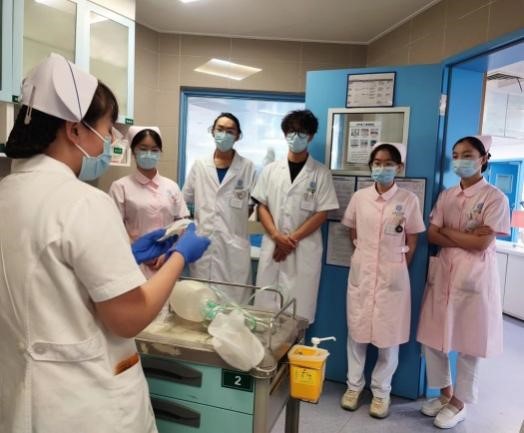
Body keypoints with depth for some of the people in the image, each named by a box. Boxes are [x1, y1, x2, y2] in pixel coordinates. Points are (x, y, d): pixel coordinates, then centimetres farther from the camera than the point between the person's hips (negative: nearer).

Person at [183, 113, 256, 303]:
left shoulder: (247, 167, 0)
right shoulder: (200, 165, 6)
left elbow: (252, 204, 4)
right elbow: (186, 201, 13)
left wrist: (234, 221, -6)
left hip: (234, 245, -2)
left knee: (234, 302, 1)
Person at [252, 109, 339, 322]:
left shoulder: (321, 173, 0)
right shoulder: (270, 170, 7)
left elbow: (322, 213, -4)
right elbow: (262, 207, 5)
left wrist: (292, 239, -11)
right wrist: (277, 236, -10)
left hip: (304, 250, -2)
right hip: (272, 247, 2)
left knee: (299, 310, 2)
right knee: (266, 306, 7)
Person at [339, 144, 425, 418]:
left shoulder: (409, 200, -4)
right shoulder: (359, 197, 1)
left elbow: (411, 242, 2)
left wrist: (398, 268, 3)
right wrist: (364, 257, 7)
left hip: (392, 274, -1)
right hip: (361, 272, 2)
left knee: (389, 334, 6)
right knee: (356, 329, 9)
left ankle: (381, 391, 22)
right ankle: (354, 385, 26)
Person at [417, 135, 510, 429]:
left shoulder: (494, 197, -6)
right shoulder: (446, 196, 8)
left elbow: (482, 243, -15)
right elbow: (432, 236, 1)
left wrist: (448, 231, -6)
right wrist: (466, 237, -11)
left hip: (475, 275, -5)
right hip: (443, 271, 5)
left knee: (469, 342, 6)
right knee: (434, 337, 8)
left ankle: (460, 402, 24)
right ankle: (445, 392, 30)